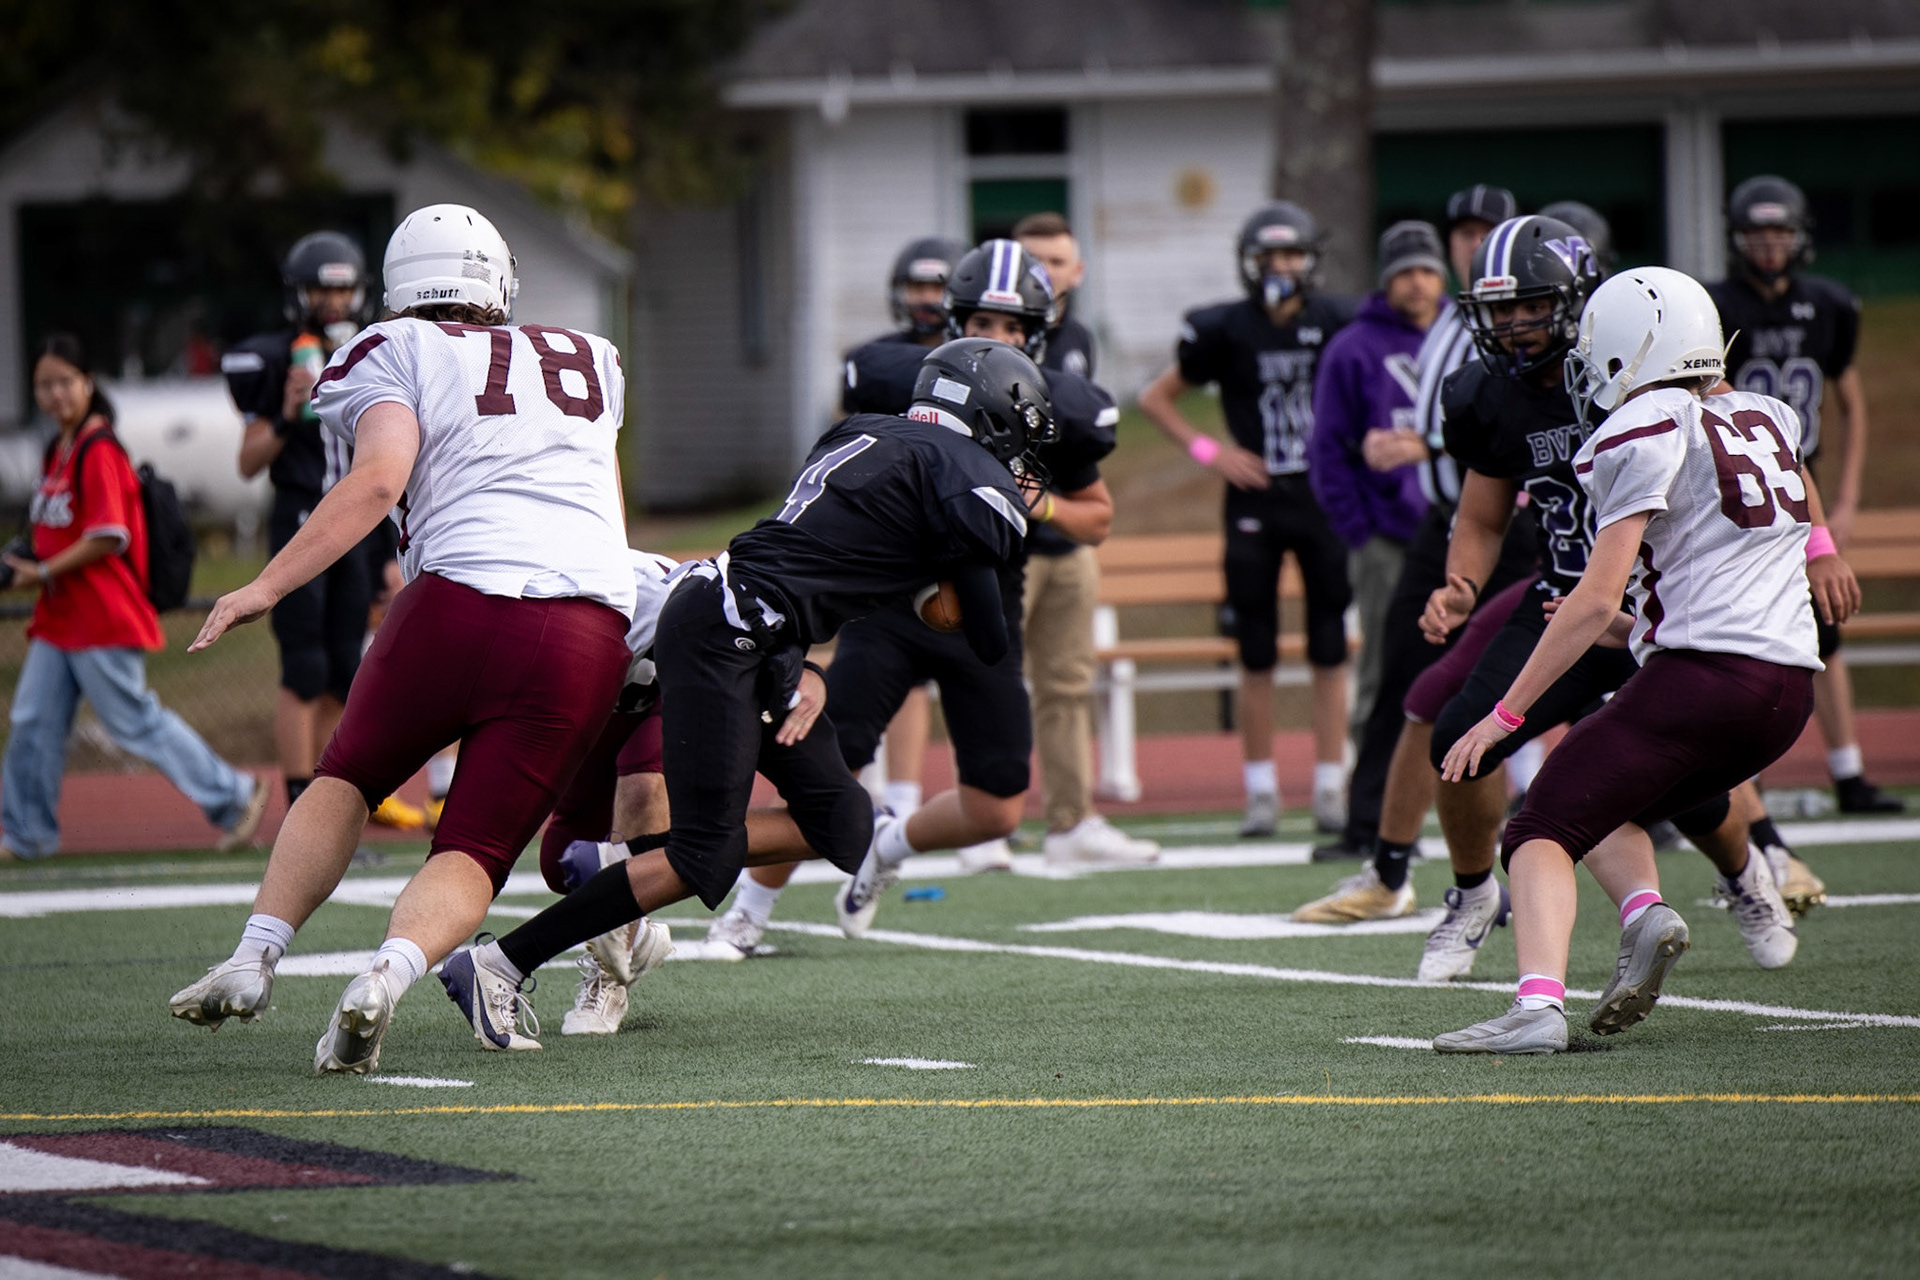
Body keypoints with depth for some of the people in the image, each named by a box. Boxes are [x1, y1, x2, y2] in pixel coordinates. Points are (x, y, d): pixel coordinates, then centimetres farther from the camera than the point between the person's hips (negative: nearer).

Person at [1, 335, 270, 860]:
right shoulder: (59, 450, 13)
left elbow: (108, 537, -21)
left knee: (135, 721, -3)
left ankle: (232, 797, 6)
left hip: (103, 618, -9)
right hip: (59, 618, 9)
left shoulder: (98, 450, -15)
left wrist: (44, 571, -17)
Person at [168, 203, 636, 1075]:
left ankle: (255, 959, 11)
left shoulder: (398, 355, 11)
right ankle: (389, 972, -28)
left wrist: (268, 587, -8)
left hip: (461, 603, -2)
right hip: (586, 639, 2)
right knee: (473, 856, 2)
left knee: (346, 781, 24)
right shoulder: (588, 361, 27)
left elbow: (379, 479, -7)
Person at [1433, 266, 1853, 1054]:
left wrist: (1505, 715, -6)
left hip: (1699, 676, -8)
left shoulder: (1641, 436, -5)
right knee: (1608, 805, 25)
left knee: (1544, 832, -4)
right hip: (1790, 692, 8)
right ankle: (1645, 911, -4)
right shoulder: (1765, 419, 18)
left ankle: (1539, 1005, -26)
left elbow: (1597, 600, -11)